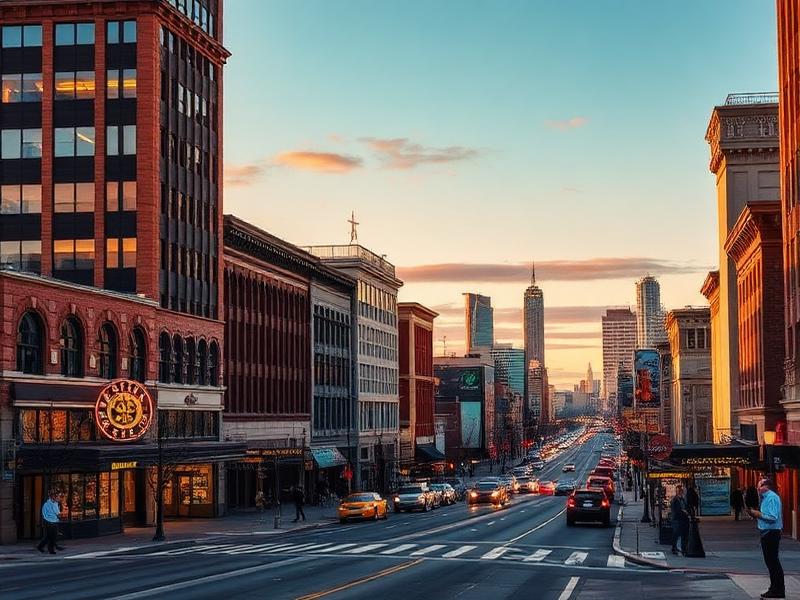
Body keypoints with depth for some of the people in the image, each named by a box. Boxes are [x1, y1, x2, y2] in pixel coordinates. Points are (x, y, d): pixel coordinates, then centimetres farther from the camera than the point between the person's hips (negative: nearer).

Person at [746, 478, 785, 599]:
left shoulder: (772, 498, -16)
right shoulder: (766, 497, 17)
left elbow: (773, 517, -24)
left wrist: (758, 514, -15)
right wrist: (756, 514, 8)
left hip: (771, 533, -11)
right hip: (766, 533, 11)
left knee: (773, 562, -8)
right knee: (770, 562, 14)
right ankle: (774, 588, 21)